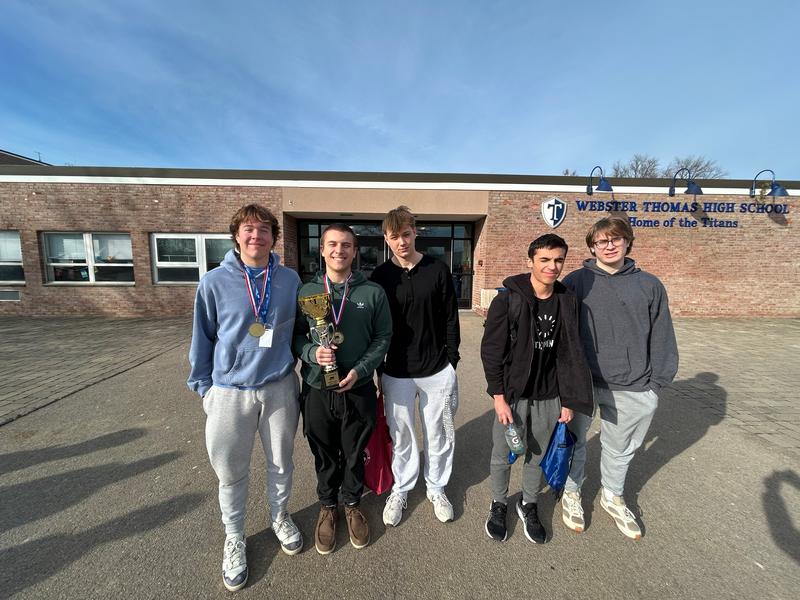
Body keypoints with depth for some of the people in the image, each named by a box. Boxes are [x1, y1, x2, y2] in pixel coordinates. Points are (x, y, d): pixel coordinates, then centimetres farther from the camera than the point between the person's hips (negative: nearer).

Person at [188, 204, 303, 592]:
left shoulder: (290, 280, -4)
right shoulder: (214, 282, -7)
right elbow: (202, 339, 1)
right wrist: (203, 386, 4)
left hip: (280, 387, 1)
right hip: (230, 391, -1)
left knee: (281, 463, 19)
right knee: (231, 471, 14)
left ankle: (280, 517, 47)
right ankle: (234, 538, 42)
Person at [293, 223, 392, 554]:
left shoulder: (373, 292, -5)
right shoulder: (306, 291, -1)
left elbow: (383, 337, -2)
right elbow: (295, 335, 4)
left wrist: (360, 369, -14)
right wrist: (312, 353, -17)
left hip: (359, 390, 0)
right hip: (316, 390, 1)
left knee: (355, 454, 19)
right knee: (324, 456, 20)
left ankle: (352, 504, 47)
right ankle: (327, 506, 47)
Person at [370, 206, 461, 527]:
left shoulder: (438, 270, -4)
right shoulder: (380, 276, -3)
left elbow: (450, 319, 0)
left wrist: (451, 361, 0)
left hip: (437, 370, 1)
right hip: (396, 372, 0)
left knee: (439, 434, 16)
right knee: (401, 435, 16)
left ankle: (436, 488, 41)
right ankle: (400, 490, 41)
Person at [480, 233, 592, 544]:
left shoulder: (567, 301, -1)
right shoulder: (508, 299, -14)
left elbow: (570, 353, 4)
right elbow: (491, 350, -12)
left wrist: (569, 400, 4)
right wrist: (498, 397, -12)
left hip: (549, 397, 4)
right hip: (513, 395, -3)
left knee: (538, 455, 20)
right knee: (502, 455, 13)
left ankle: (528, 504, 46)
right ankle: (499, 503, 41)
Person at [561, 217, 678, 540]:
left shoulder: (649, 285, 2)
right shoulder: (576, 281, -6)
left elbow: (662, 339, 5)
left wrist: (657, 381, 0)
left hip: (633, 388, 3)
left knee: (620, 448, 21)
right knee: (573, 441, 15)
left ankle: (613, 496, 47)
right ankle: (571, 492, 40)